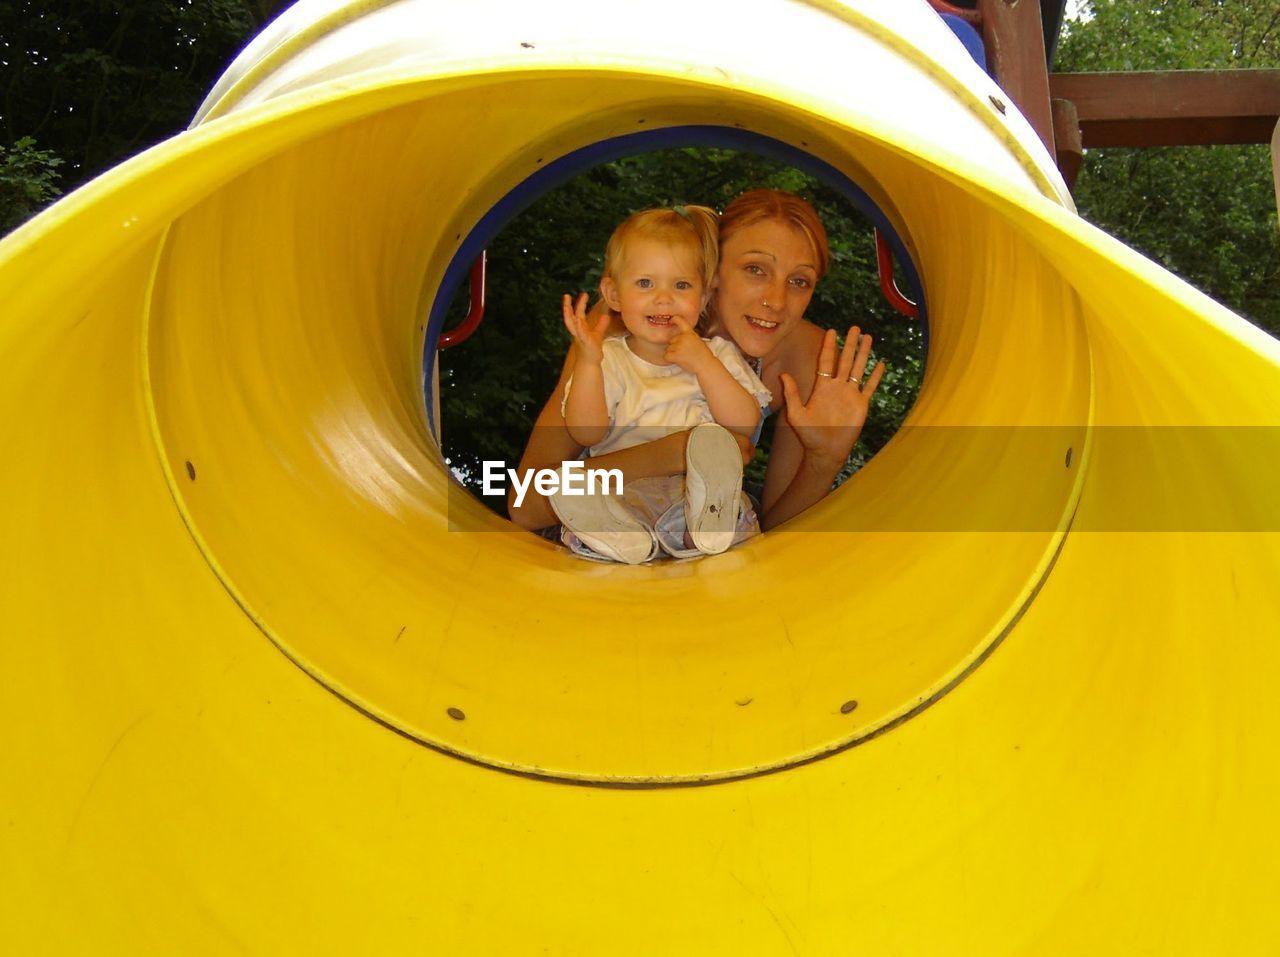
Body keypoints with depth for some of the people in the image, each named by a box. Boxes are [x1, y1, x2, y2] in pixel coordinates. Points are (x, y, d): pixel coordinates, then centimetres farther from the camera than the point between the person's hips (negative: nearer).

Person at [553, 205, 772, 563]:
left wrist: (703, 364, -9)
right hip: (624, 495, 1)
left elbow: (746, 424, -1)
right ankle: (626, 536, -45)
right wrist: (588, 360, -14)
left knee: (714, 440, -32)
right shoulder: (610, 360, 12)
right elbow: (586, 434, -4)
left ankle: (705, 525, -42)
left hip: (700, 485, 0)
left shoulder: (718, 353, 15)